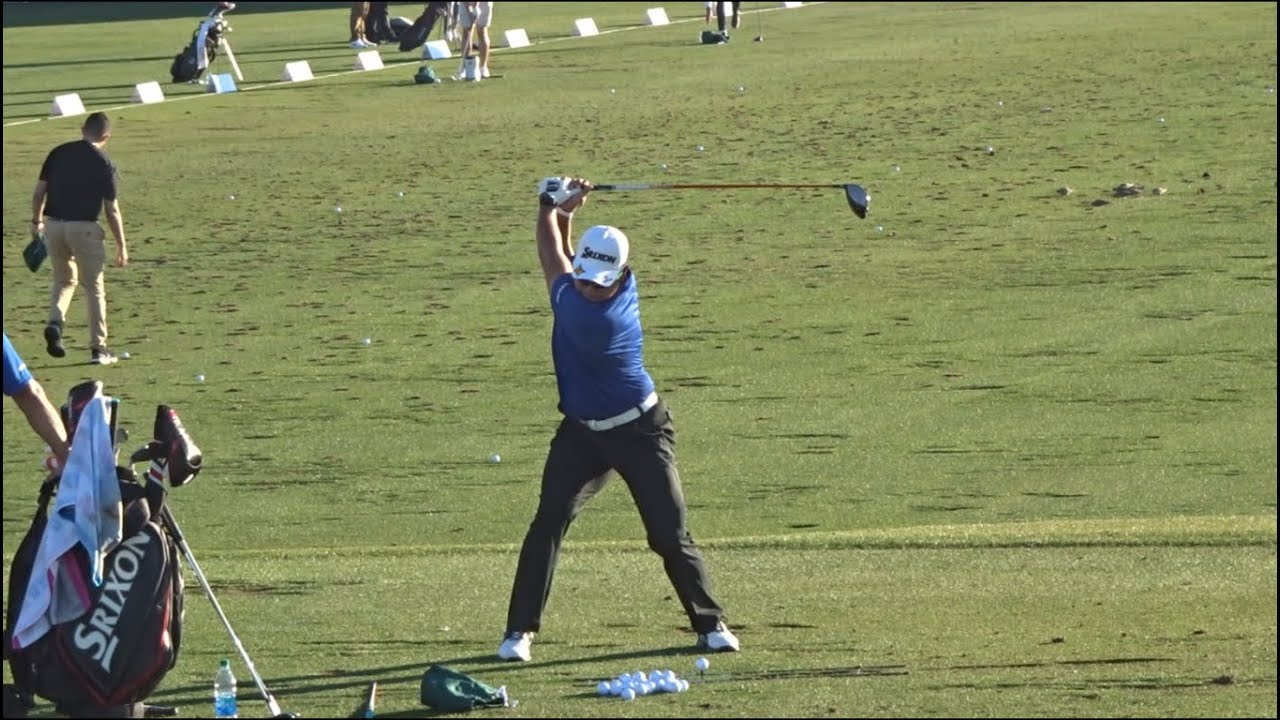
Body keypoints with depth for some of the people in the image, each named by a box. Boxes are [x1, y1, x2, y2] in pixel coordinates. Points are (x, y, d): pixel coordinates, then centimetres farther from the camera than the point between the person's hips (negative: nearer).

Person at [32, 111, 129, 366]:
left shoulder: (58, 153, 4)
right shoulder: (103, 164, -6)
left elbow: (39, 192, 6)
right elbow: (112, 210, -5)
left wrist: (36, 221, 21)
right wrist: (121, 245, 2)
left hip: (53, 224, 4)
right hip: (83, 227, -4)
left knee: (64, 279, 22)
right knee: (94, 288, 8)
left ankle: (55, 322, -4)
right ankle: (98, 348, 9)